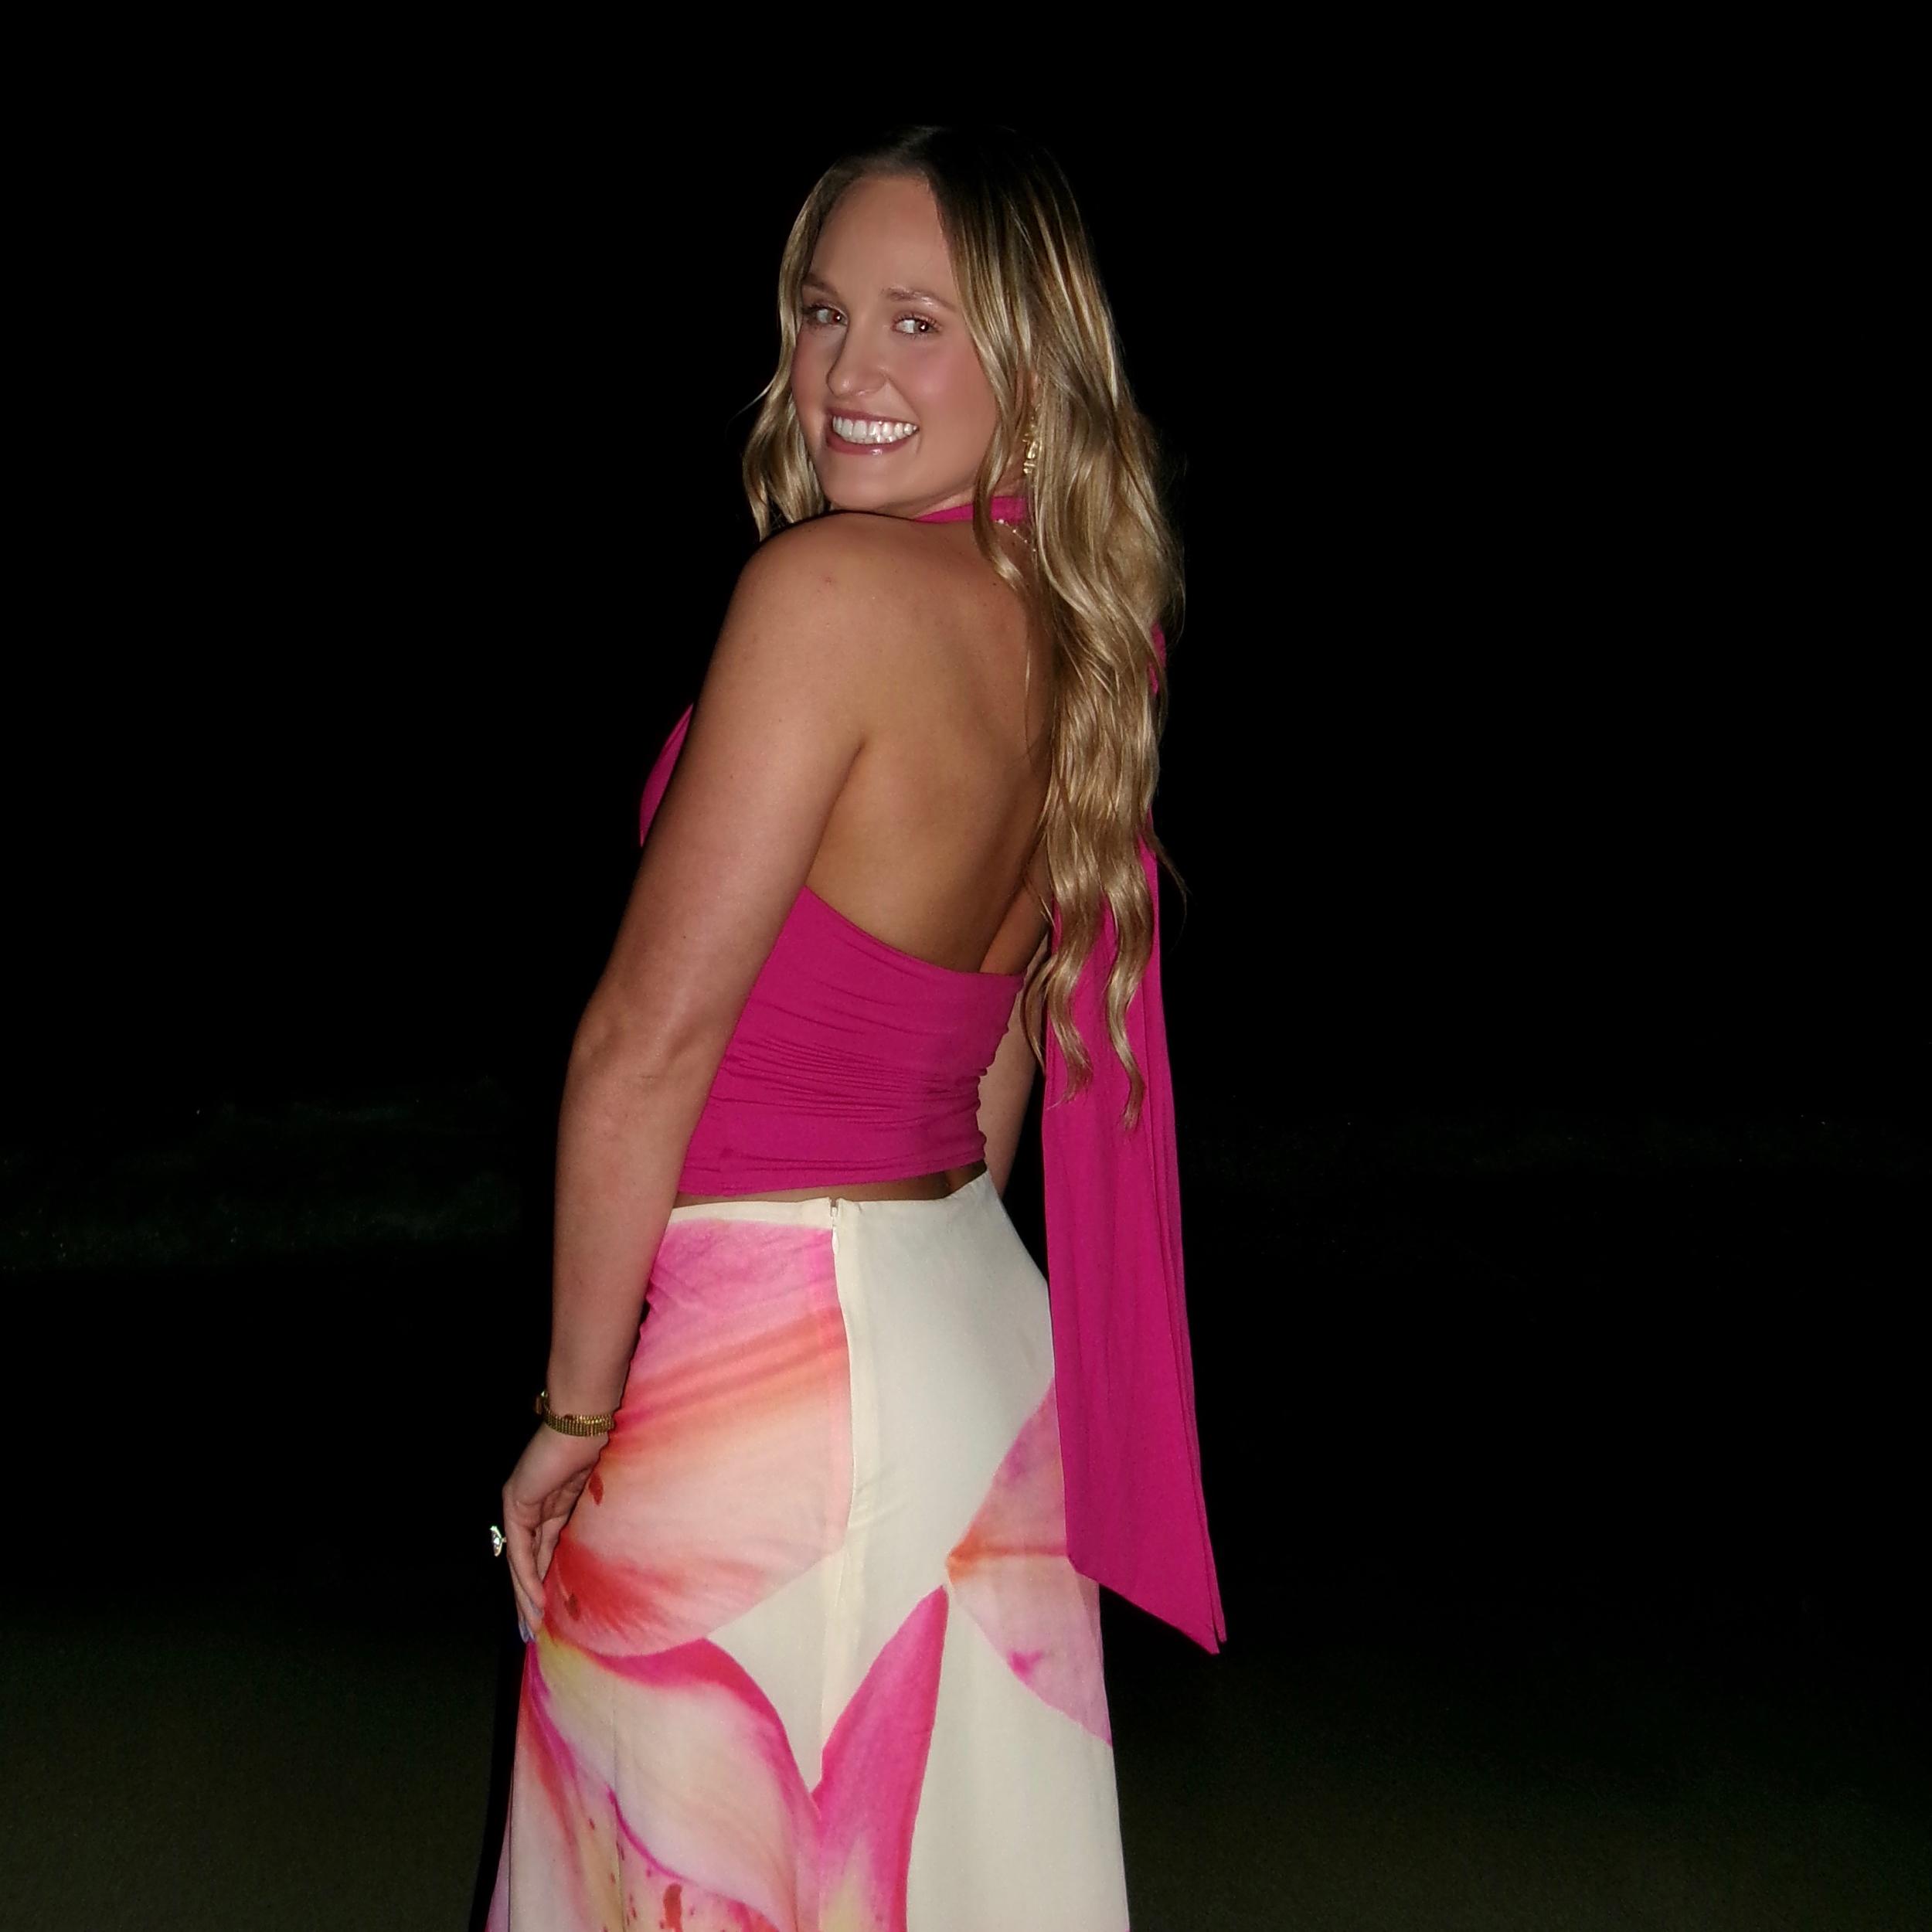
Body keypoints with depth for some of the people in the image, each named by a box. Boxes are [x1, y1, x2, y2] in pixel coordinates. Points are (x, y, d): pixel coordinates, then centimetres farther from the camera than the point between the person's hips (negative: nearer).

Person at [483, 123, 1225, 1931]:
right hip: (968, 1324, 8)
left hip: (761, 1369, -8)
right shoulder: (1065, 632, 6)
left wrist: (574, 1409, -11)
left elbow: (650, 1035, -20)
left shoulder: (830, 584, -19)